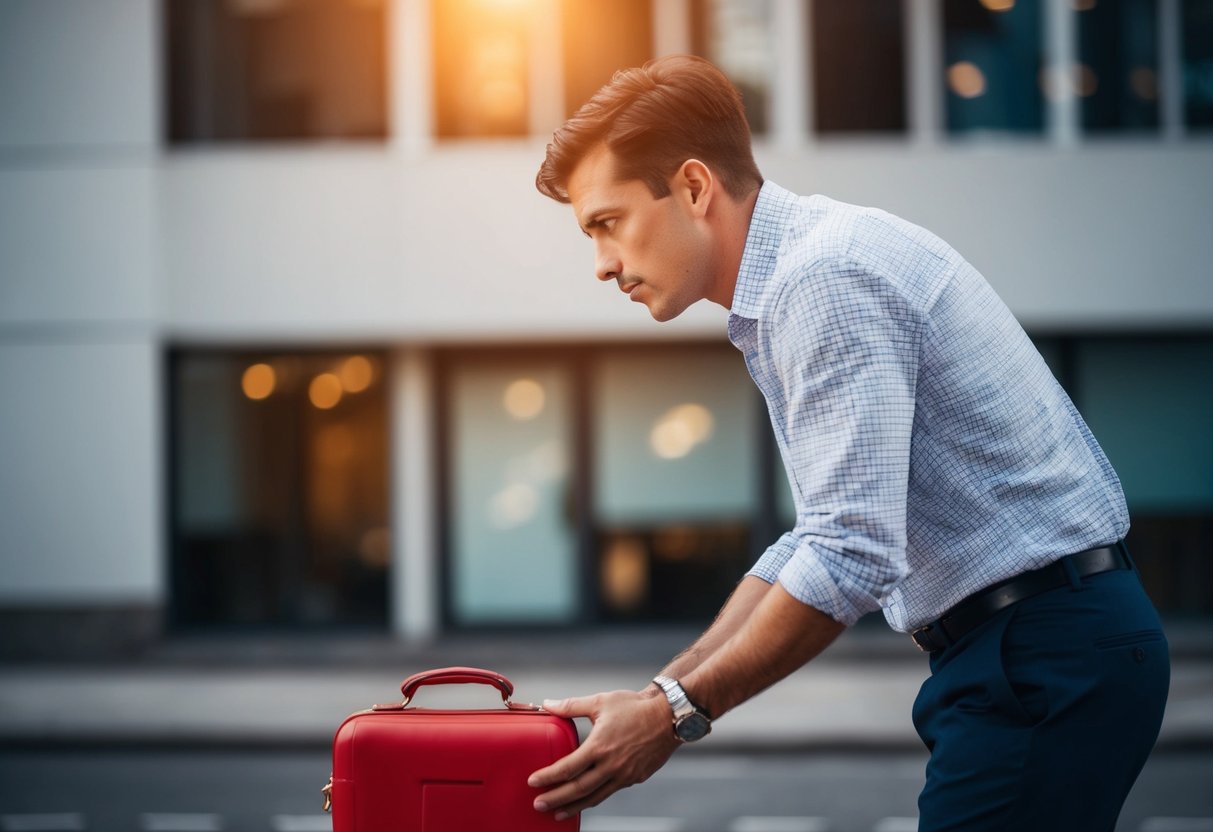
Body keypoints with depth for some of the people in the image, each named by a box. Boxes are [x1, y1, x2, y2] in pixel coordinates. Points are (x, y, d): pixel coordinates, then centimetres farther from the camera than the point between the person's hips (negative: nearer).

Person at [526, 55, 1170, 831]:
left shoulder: (827, 279, -17)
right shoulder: (797, 276, 16)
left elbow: (853, 560, -23)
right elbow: (821, 539, 20)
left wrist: (678, 714, -14)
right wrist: (655, 698, 13)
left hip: (1047, 660, -10)